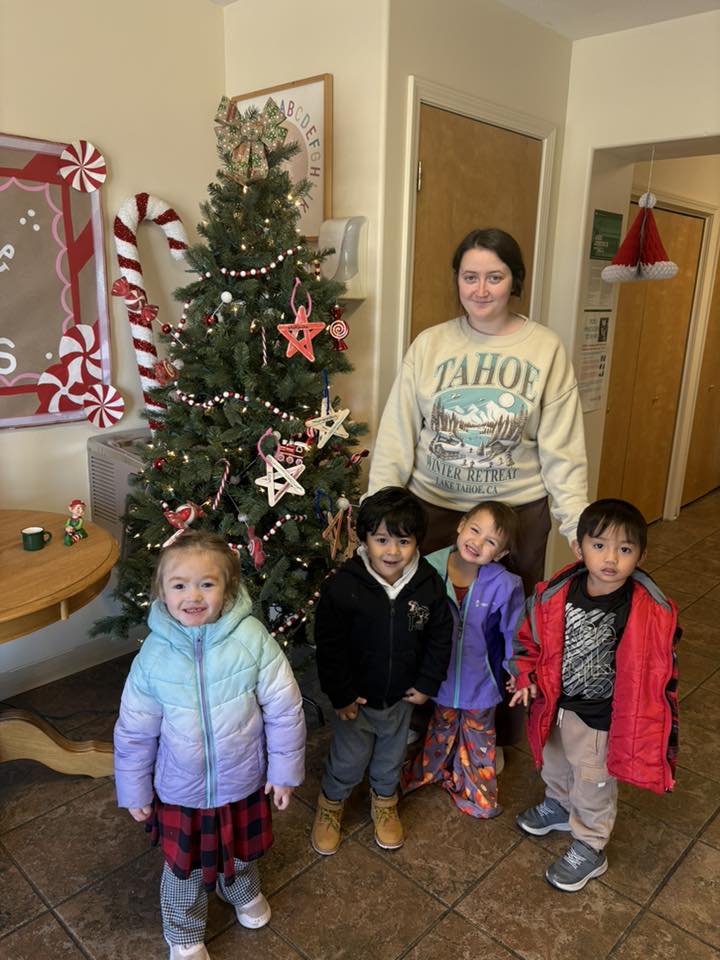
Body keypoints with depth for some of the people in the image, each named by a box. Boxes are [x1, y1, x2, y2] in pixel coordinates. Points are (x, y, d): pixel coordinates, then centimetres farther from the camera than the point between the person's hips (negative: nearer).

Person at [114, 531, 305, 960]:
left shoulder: (253, 639, -25)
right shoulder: (154, 654, -20)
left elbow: (285, 711, -15)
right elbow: (134, 731, -6)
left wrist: (284, 771, -7)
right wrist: (134, 791, 4)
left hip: (244, 783, 0)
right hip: (181, 791, 0)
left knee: (242, 854, 28)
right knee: (185, 868, 22)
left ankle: (242, 891, 63)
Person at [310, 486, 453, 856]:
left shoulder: (429, 585, -16)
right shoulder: (342, 586, -25)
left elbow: (440, 637, -3)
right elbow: (329, 645, -17)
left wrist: (427, 683, -3)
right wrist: (340, 695, -13)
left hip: (402, 696, 3)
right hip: (356, 697, -3)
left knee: (392, 755, 25)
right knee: (348, 760, 16)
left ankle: (384, 801, 53)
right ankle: (330, 803, 46)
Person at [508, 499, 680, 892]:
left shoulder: (652, 612, -25)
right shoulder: (556, 594, -18)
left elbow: (660, 672, -13)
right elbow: (530, 635, -1)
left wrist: (659, 732, -7)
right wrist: (527, 676, -13)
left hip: (600, 717, -4)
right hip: (555, 704, 4)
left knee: (593, 785, 19)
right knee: (554, 765, 30)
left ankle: (589, 849, 46)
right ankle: (558, 806, 61)